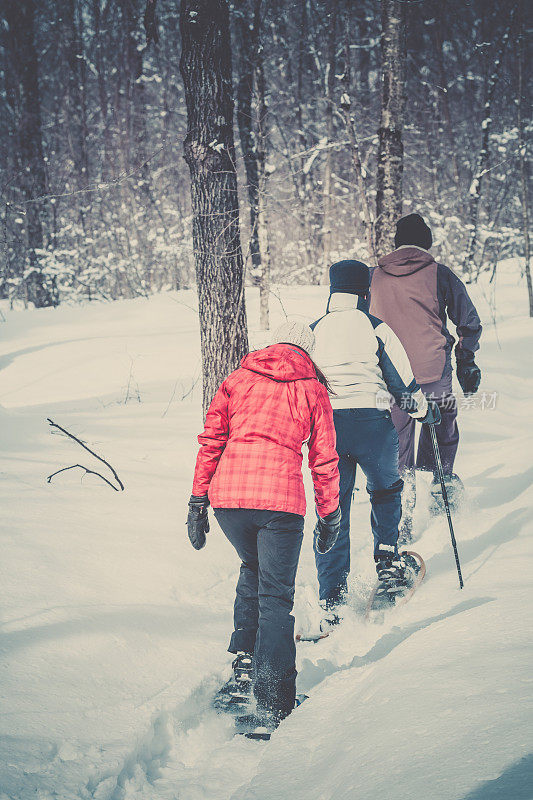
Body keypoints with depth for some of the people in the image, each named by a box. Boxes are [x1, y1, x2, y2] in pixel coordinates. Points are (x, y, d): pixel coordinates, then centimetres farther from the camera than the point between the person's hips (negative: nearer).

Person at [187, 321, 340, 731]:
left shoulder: (238, 378, 17)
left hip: (227, 493, 3)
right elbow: (325, 460, 13)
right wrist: (330, 516, 22)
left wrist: (198, 502, 14)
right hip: (281, 498, -3)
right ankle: (272, 702, -1)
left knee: (252, 570, 29)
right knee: (276, 594, 6)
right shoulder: (313, 390, 13)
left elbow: (210, 441, 12)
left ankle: (244, 666, 22)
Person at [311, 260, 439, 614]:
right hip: (372, 423, -2)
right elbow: (403, 380, 4)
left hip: (325, 425, 2)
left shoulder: (311, 332, 9)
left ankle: (332, 599, 2)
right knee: (386, 489, 25)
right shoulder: (376, 328, 0)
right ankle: (387, 559, 15)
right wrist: (424, 410, 22)